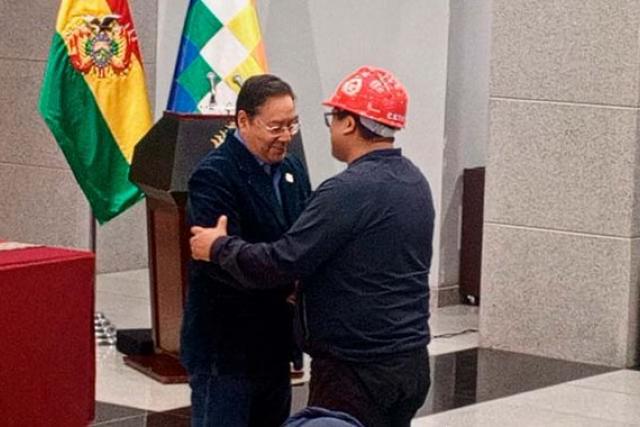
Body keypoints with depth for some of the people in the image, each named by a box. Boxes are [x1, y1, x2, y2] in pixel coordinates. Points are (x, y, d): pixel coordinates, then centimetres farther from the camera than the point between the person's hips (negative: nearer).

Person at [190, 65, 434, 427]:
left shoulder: (351, 190, -19)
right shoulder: (414, 180, 9)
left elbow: (280, 264, -19)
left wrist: (219, 247, -4)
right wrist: (304, 283, 19)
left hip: (358, 370, -9)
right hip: (411, 361, 9)